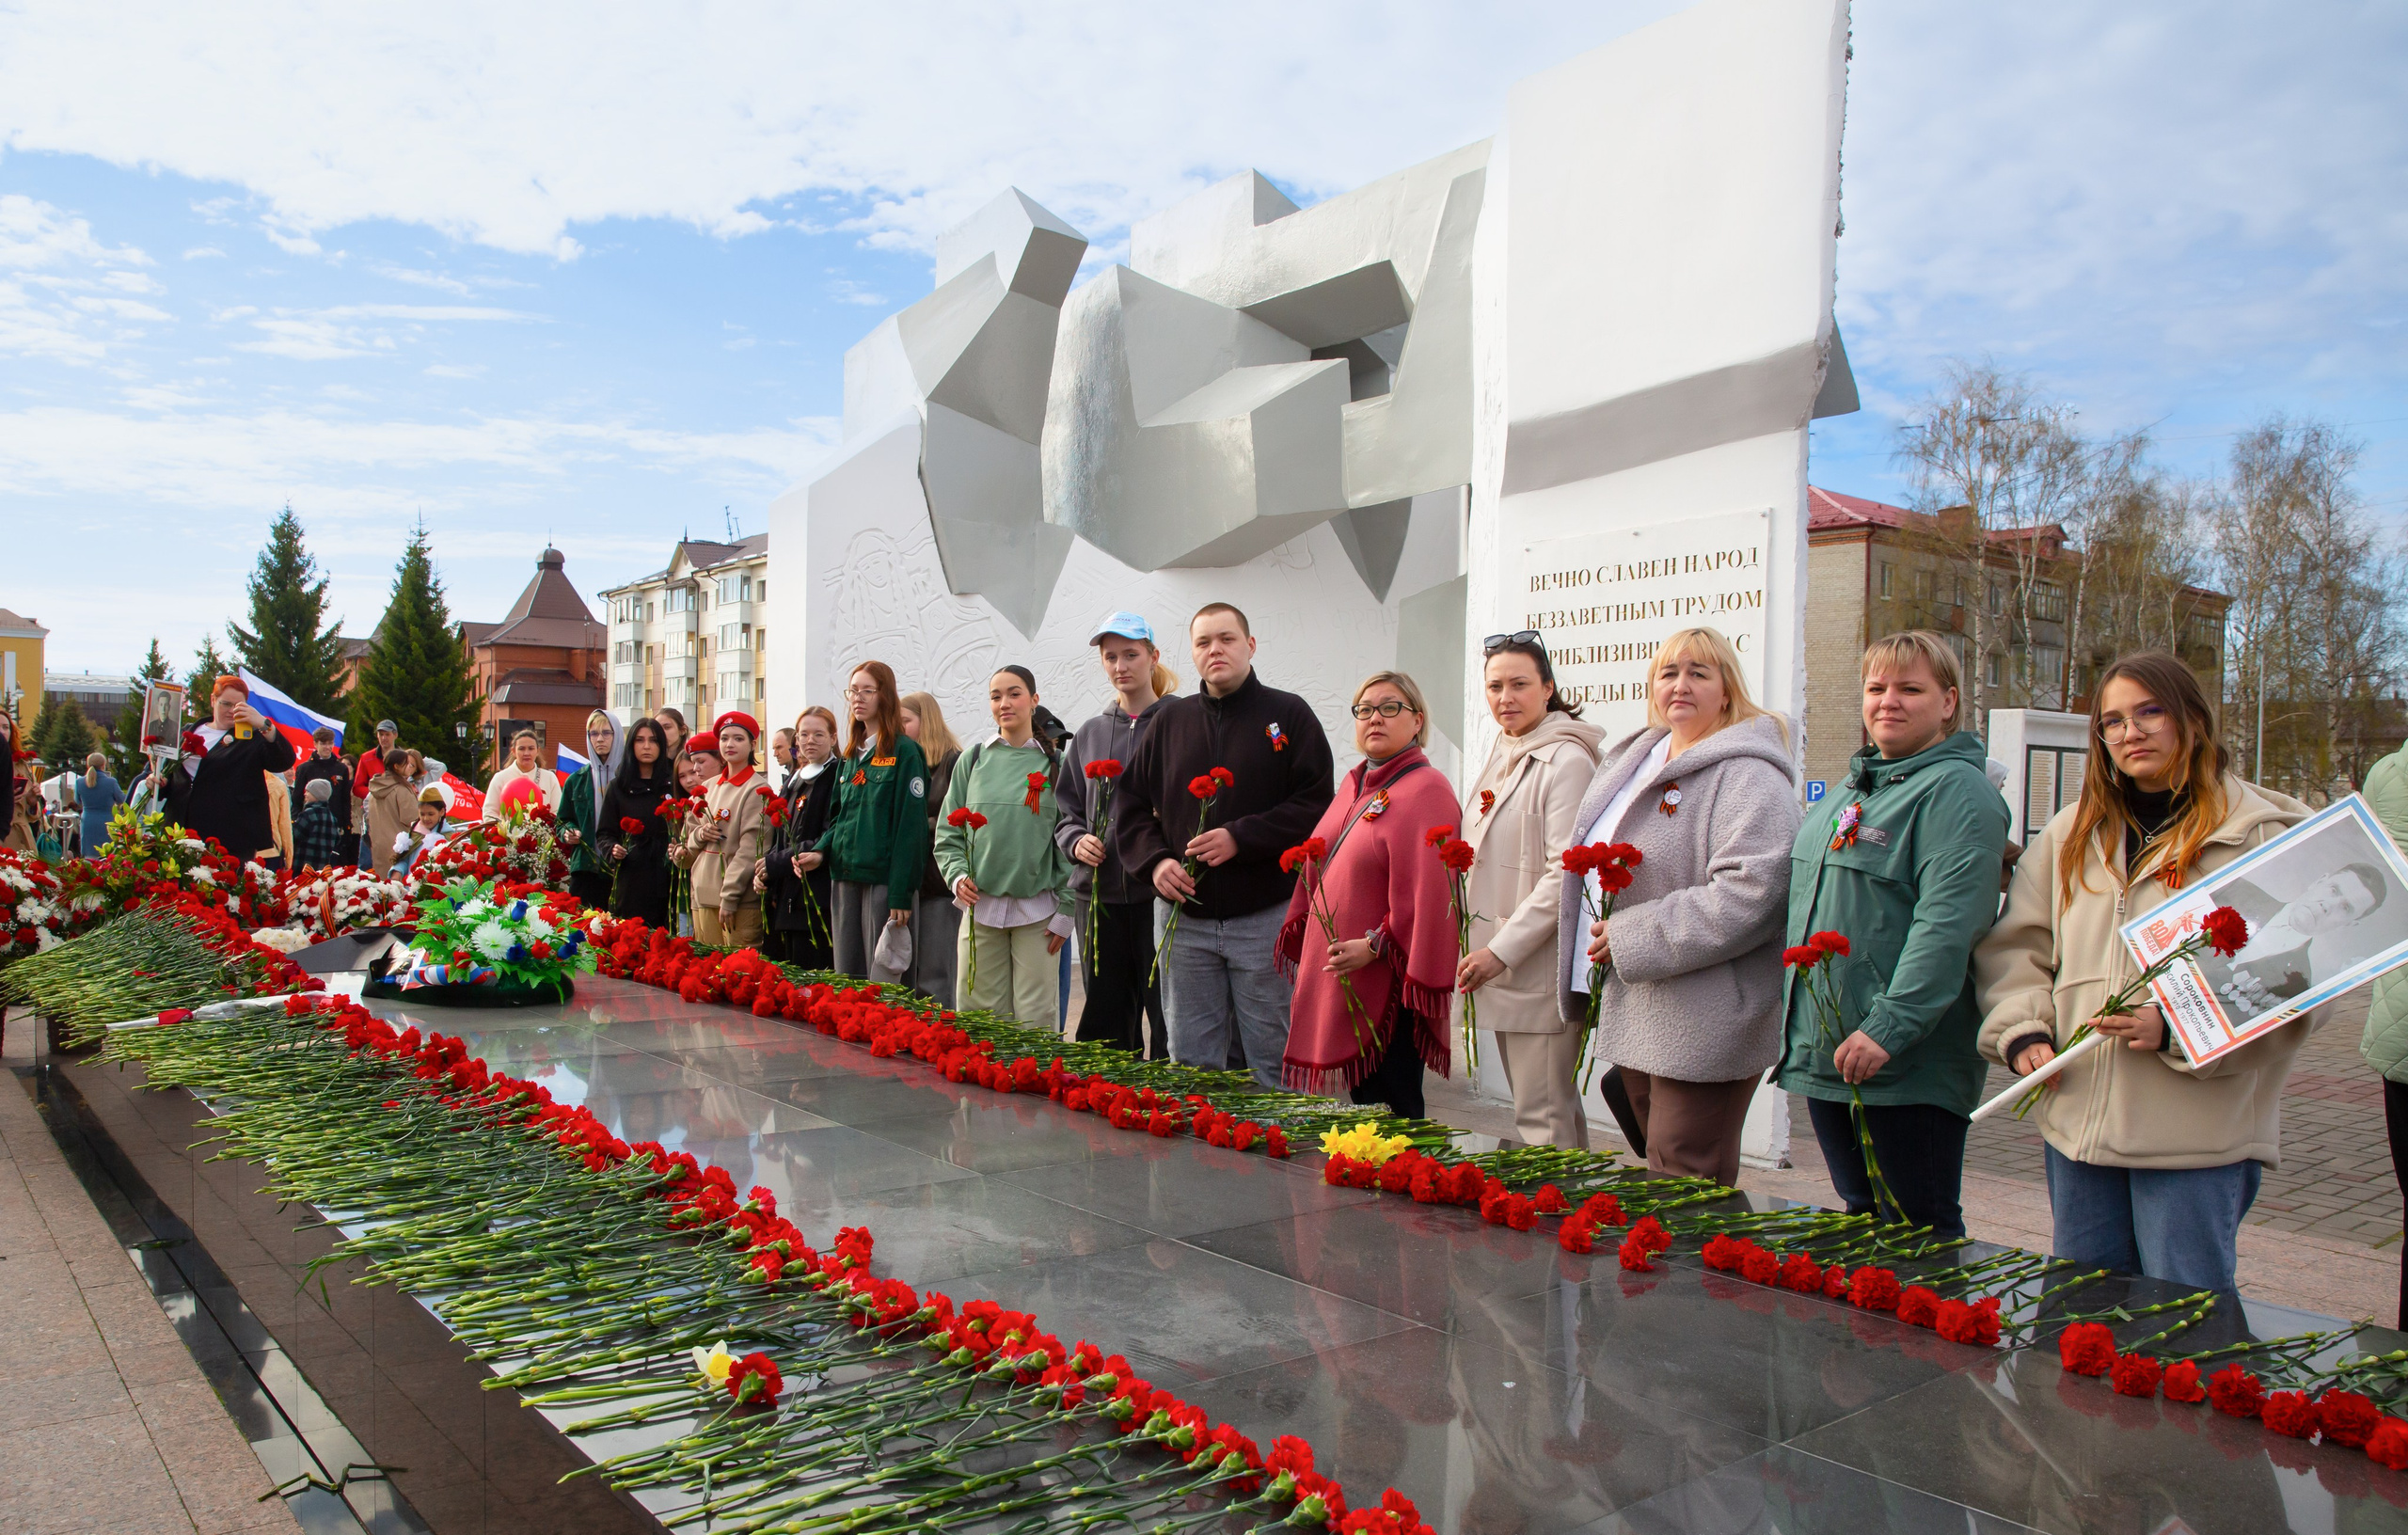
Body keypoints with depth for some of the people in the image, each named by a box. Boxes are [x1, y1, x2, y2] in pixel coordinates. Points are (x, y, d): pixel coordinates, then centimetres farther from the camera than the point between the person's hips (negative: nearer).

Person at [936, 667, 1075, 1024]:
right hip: (980, 905, 2)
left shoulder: (1054, 764, 2)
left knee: (1035, 1019, -1)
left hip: (1038, 909, -2)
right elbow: (948, 832, 11)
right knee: (980, 1016, 4)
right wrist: (957, 875, -7)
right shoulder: (973, 760, 8)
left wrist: (1066, 912, -4)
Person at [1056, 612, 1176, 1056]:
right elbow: (1067, 811, 18)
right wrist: (1077, 841, -2)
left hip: (1159, 892, -4)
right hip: (1097, 893, 5)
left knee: (1167, 1017, -3)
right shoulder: (1089, 735, 14)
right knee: (1105, 1018, 11)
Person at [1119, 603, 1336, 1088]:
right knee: (1190, 1062, 11)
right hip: (1183, 917, 3)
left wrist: (1241, 838, -17)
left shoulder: (1289, 715, 1)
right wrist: (1154, 860, -4)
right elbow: (1132, 802, 14)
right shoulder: (1172, 720, 12)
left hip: (1264, 916, -3)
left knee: (1273, 1063, 4)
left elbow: (1317, 805, -7)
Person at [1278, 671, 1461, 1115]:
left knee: (1390, 1107, -3)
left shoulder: (1427, 791, -12)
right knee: (1362, 1102, 15)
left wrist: (1375, 946, -21)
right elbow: (1321, 871, 21)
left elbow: (1428, 895, -20)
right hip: (1335, 975, 8)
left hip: (1388, 985, -8)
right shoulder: (1355, 783, 14)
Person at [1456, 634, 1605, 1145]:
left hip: (1540, 966, -9)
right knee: (1553, 1105, 17)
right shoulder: (1500, 756, 15)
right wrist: (1481, 948, 15)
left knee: (1542, 1114, -6)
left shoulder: (1567, 760, -12)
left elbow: (1566, 873, -18)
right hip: (1498, 964, 9)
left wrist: (1502, 950, -17)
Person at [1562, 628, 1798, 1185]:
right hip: (1634, 1014, 9)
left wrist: (1633, 937, -21)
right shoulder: (1630, 761, 15)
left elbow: (1749, 893, -25)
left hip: (1703, 1027, -8)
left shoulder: (1747, 775, -12)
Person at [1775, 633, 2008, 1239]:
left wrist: (1889, 1027, -27)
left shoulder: (1956, 791, -11)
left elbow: (1946, 926, -23)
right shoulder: (1849, 789, 17)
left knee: (1918, 1230, 3)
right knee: (1858, 1217, 18)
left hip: (1909, 1064, -8)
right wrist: (1798, 1021, 22)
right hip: (1825, 1054, 9)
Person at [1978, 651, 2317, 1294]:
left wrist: (2176, 1028, -20)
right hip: (2076, 1120, 5)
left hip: (2199, 1136, -5)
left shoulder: (2258, 834, -4)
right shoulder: (2071, 835, 13)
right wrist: (2022, 1029, -4)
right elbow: (2014, 945, 13)